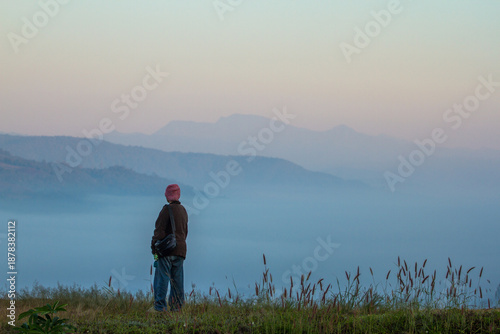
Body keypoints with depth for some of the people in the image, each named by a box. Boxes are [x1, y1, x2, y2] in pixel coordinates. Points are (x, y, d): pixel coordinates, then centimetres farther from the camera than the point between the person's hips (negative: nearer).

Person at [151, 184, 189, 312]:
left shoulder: (167, 209, -10)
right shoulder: (183, 210, 14)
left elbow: (160, 230, -14)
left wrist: (154, 248, -11)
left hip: (166, 249, -7)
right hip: (180, 250, 7)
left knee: (162, 279, -6)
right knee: (177, 281, 9)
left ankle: (160, 307, -10)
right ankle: (176, 307, 9)